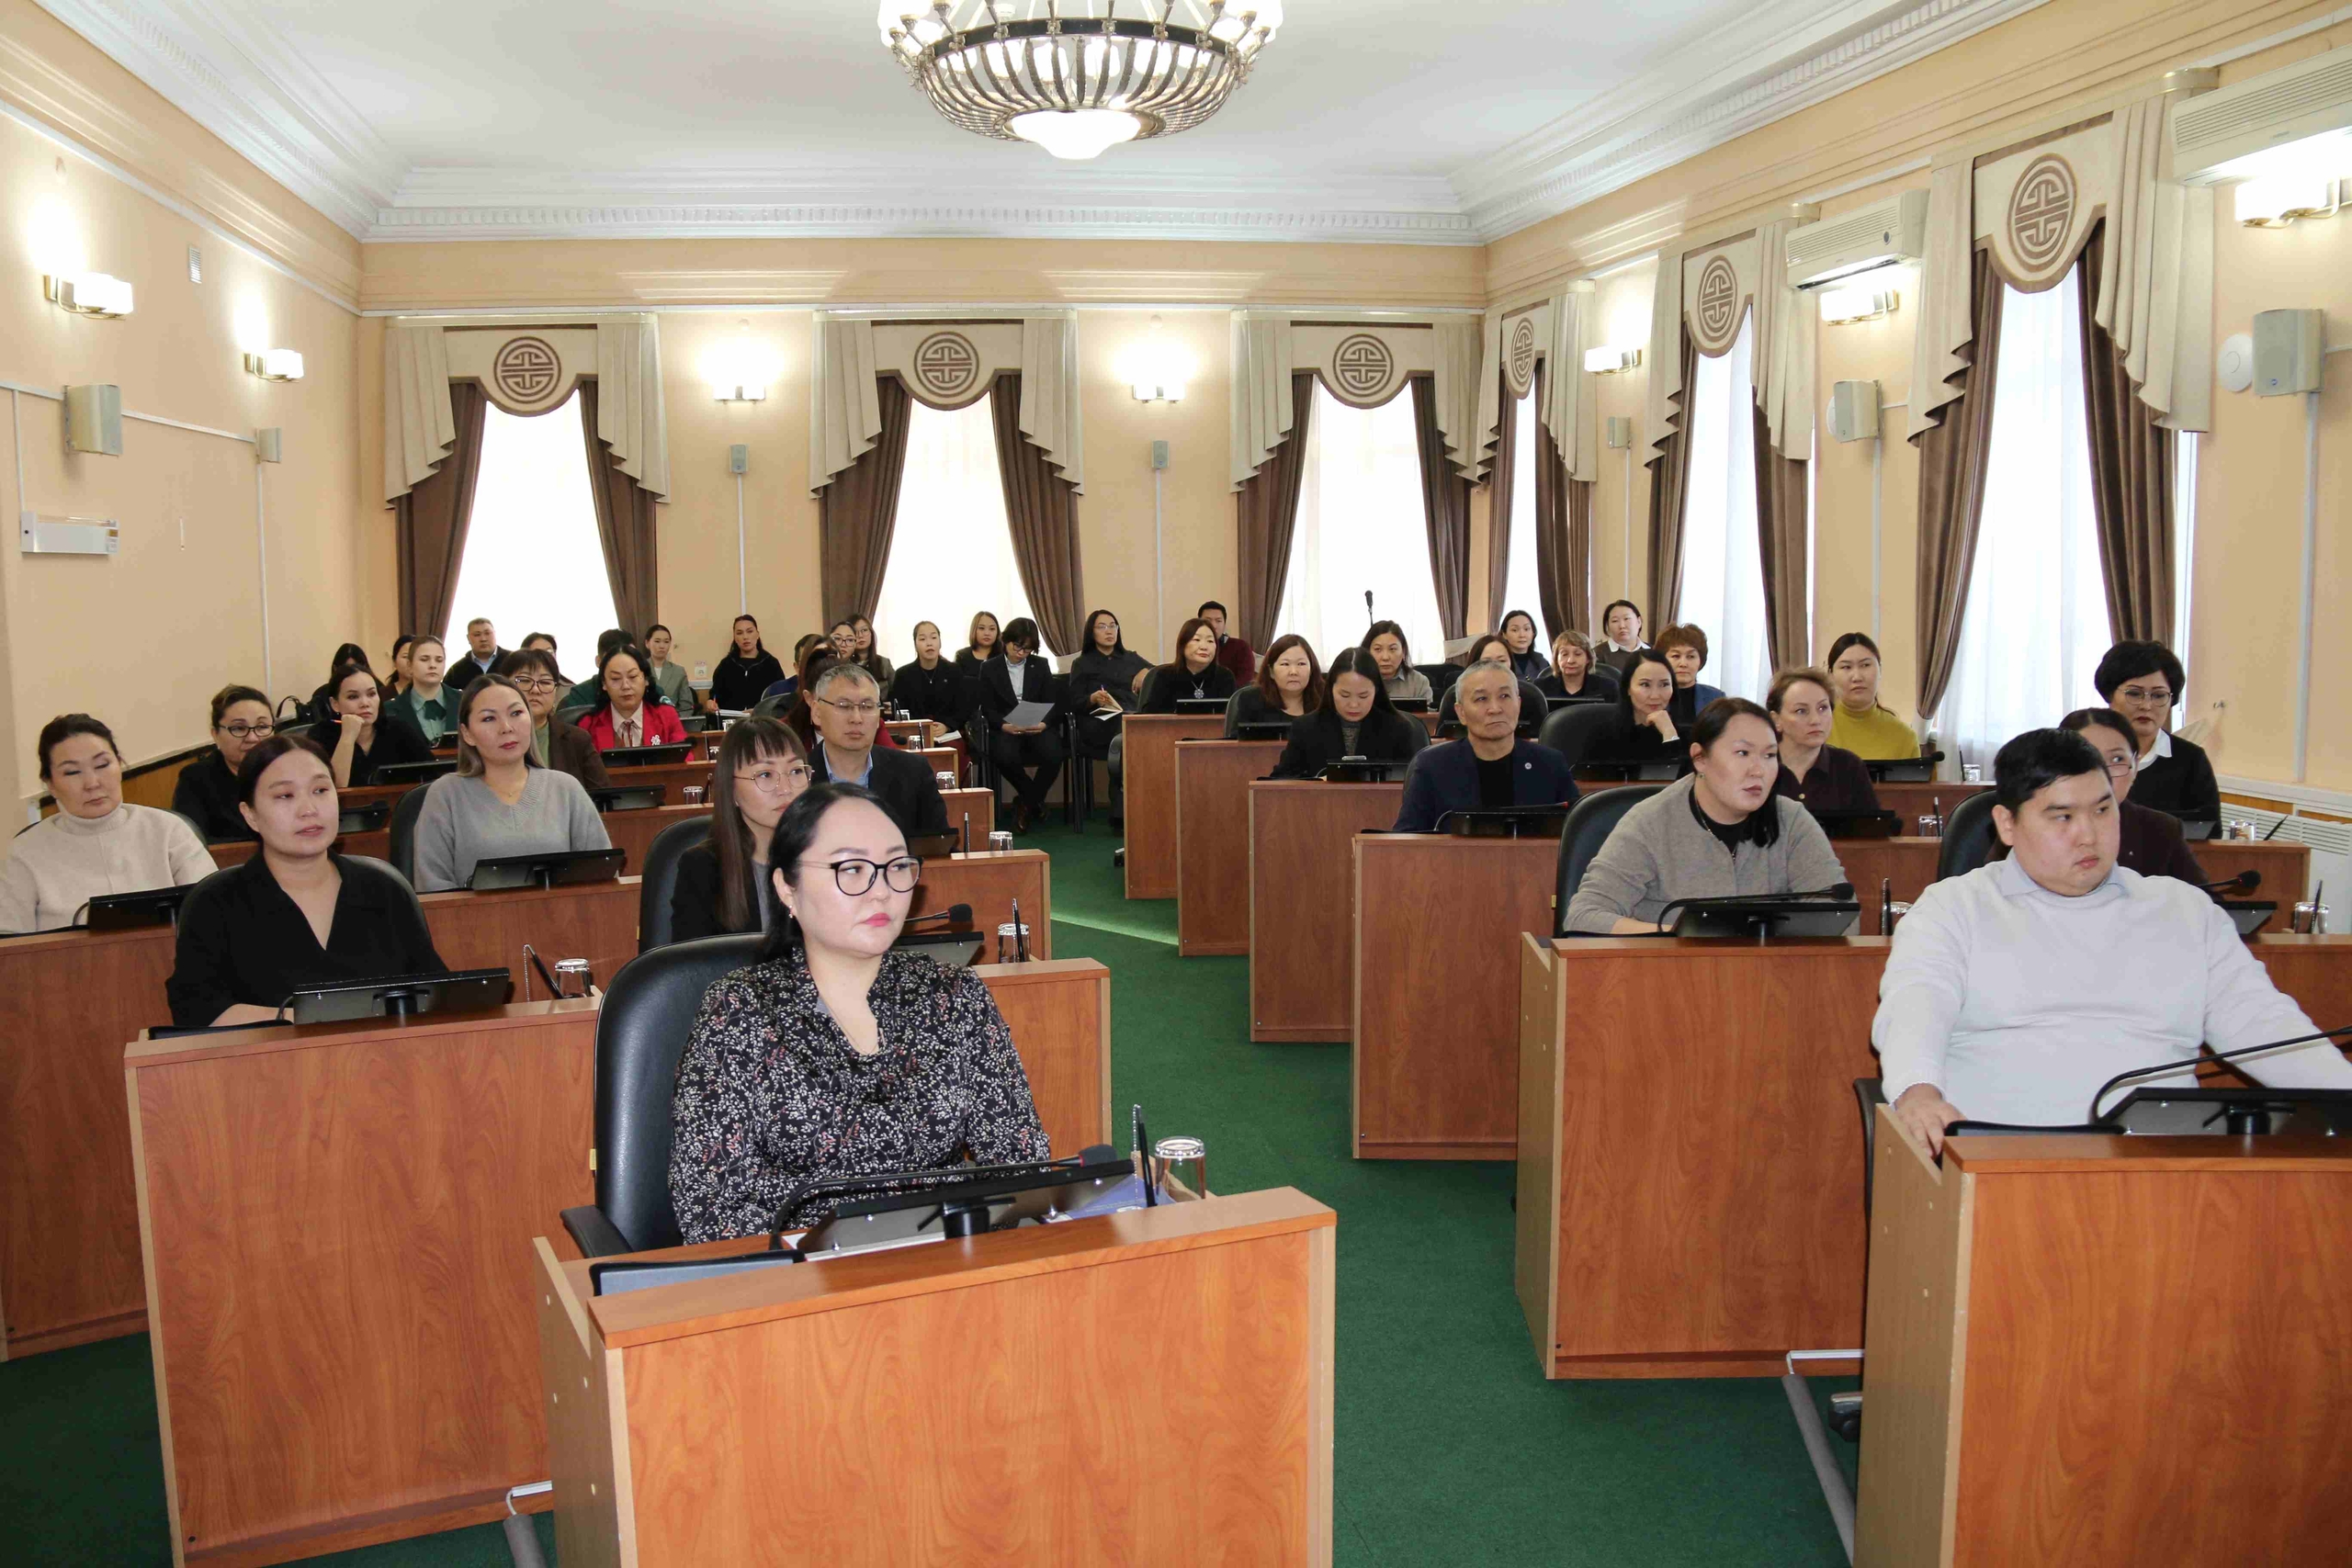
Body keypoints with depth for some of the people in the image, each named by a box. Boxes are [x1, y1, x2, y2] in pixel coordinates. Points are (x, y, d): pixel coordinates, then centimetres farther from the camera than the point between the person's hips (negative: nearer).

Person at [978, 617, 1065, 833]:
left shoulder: (1041, 666, 14)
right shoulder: (989, 669, 9)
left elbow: (1052, 703, 6)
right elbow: (988, 709, 3)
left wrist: (1044, 723, -17)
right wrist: (1005, 726, -19)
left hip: (1038, 726, 1)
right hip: (1005, 728, -1)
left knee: (1053, 754, -32)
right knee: (1005, 756, -36)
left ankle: (1025, 803, -5)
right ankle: (1035, 800, -6)